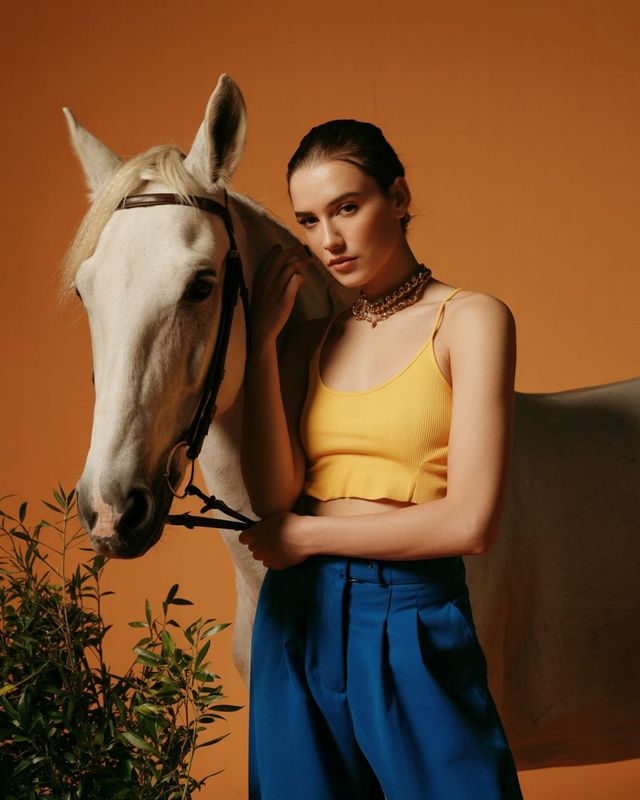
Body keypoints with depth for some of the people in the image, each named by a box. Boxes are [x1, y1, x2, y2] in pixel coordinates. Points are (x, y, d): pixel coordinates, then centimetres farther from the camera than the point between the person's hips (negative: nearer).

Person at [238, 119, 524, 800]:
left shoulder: (470, 319, -6)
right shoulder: (312, 337, 9)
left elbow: (471, 523, -15)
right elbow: (273, 497, -4)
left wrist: (305, 536, -7)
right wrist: (262, 343, -5)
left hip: (413, 622, -5)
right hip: (298, 621, 5)